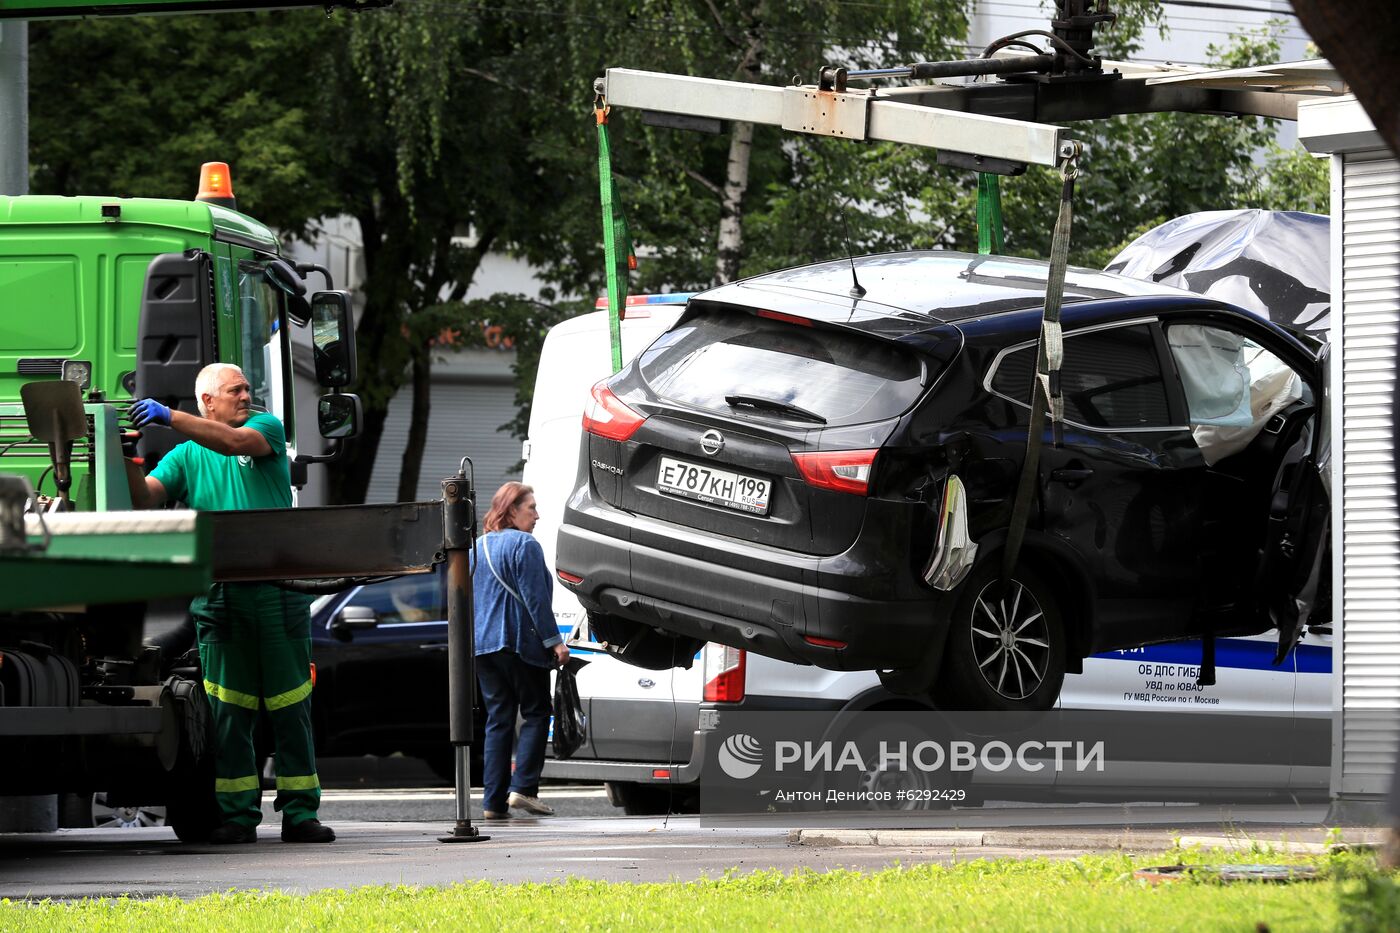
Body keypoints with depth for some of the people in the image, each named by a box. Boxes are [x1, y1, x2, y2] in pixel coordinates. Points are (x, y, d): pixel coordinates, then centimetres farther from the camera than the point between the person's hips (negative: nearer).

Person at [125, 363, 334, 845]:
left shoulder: (267, 427, 8)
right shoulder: (186, 457, 12)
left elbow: (236, 442, -13)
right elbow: (145, 498, 1)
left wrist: (171, 418, -22)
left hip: (278, 588, -1)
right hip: (219, 595, 1)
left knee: (291, 705, 0)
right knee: (228, 709, 0)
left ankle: (300, 813, 3)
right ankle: (238, 815, 3)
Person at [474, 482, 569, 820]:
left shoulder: (478, 547, 15)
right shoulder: (525, 545, -10)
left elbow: (468, 598, 21)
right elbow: (535, 598, -15)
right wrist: (553, 640, -13)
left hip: (484, 646, 7)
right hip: (521, 643, -7)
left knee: (498, 720, 7)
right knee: (536, 714, 3)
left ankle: (494, 801, 1)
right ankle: (523, 787, -10)